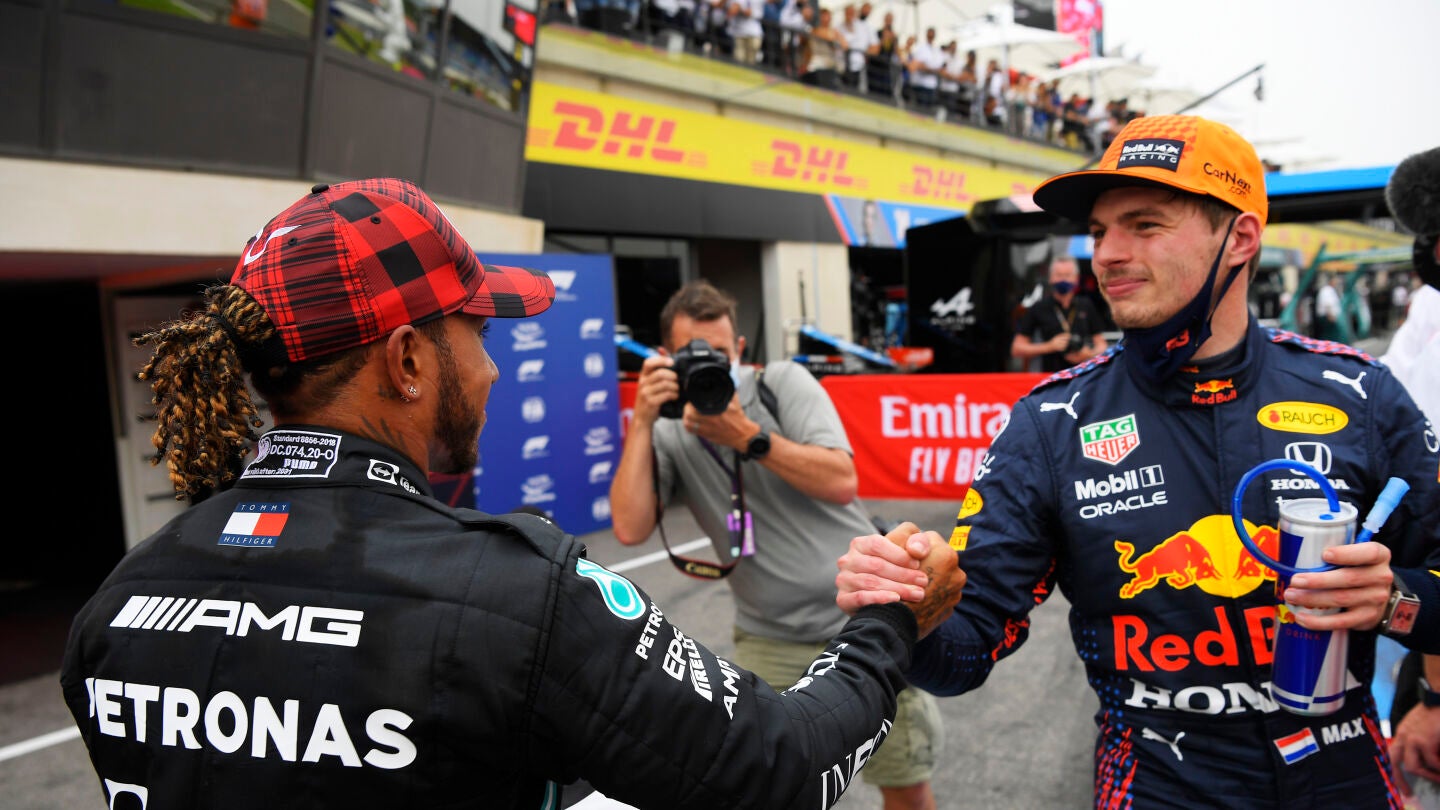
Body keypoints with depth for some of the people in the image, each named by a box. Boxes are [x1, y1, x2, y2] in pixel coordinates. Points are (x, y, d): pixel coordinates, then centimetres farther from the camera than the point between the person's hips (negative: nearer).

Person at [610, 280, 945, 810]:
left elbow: (841, 483, -17)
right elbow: (631, 528, -17)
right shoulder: (668, 434, -3)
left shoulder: (783, 383, -6)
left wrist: (746, 435, -24)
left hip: (868, 617, 0)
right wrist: (641, 422, -19)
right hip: (771, 642, 1)